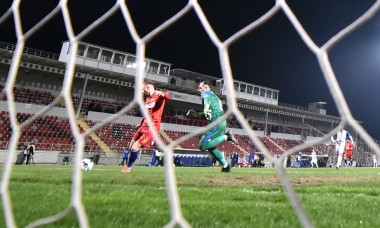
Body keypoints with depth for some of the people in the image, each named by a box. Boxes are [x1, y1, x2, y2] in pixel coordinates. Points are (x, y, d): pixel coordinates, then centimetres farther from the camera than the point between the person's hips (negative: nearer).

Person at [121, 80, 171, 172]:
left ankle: (128, 167, 12)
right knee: (131, 147, 12)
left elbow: (168, 96, -28)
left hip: (152, 127, -9)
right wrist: (141, 124, 38)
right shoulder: (147, 99, 20)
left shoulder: (158, 95, -6)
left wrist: (162, 94, -49)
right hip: (144, 126, 9)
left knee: (135, 148, -12)